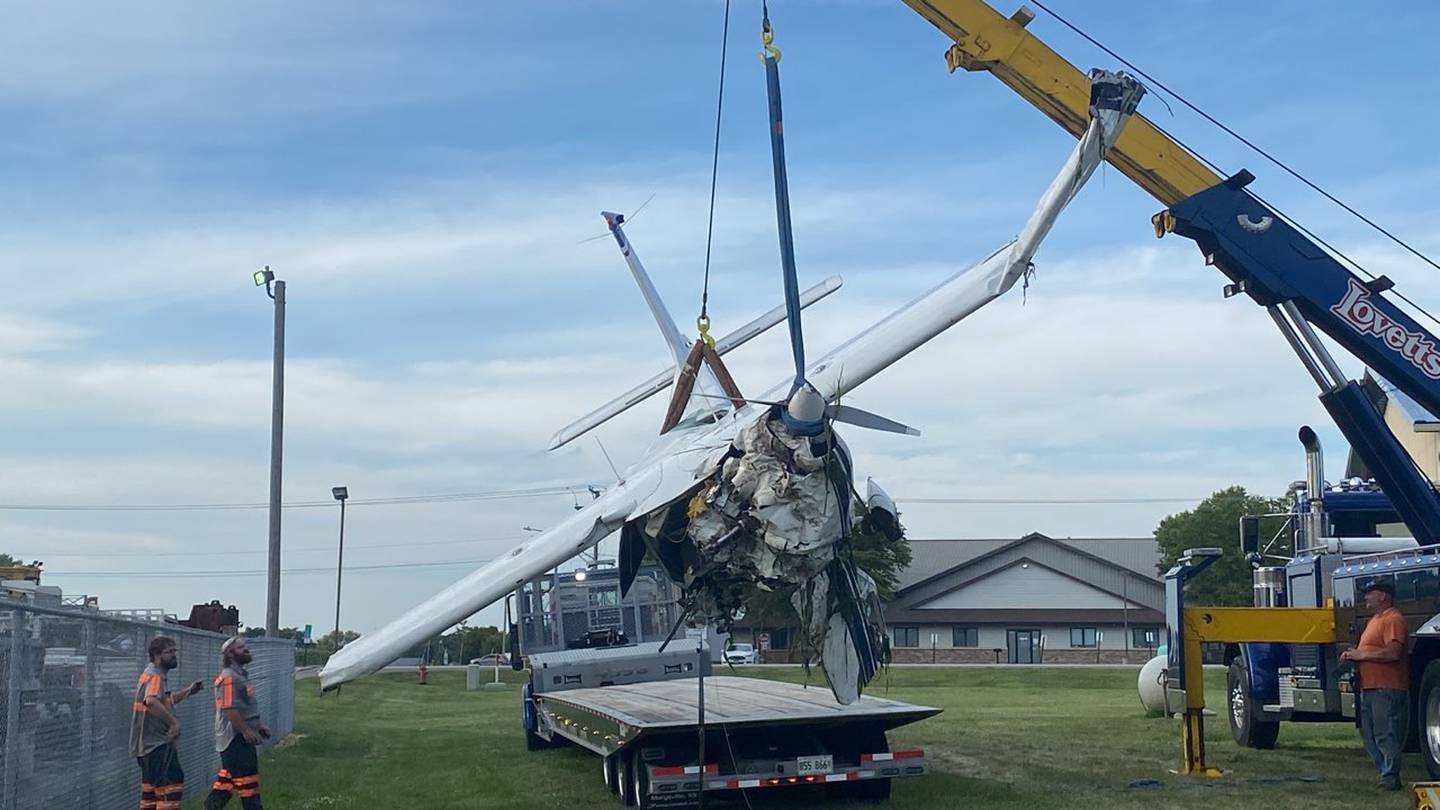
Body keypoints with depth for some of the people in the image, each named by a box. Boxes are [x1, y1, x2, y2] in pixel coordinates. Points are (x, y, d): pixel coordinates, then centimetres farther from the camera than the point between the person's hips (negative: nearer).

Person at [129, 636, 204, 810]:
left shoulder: (153, 674, 17)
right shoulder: (155, 676, -15)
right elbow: (151, 701, -35)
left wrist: (187, 691, 21)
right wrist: (174, 722, -33)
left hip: (148, 743, 10)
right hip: (158, 743, -10)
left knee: (151, 786, 14)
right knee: (172, 783, -10)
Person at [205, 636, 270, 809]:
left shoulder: (240, 675, 16)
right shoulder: (229, 678, -16)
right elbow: (229, 709, -24)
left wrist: (258, 725, 19)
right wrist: (246, 730, -25)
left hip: (240, 737, 10)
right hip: (235, 738, -10)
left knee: (227, 779, 14)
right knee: (247, 780, -5)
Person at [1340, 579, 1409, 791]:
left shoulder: (1393, 619, -12)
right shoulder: (1375, 619, 21)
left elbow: (1393, 653, -24)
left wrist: (1360, 655, -16)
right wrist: (1353, 655, 11)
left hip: (1387, 689, -11)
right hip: (1369, 687, 11)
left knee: (1386, 735, -7)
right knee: (1369, 735, 12)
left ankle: (1390, 777, -2)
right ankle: (1385, 772, 18)